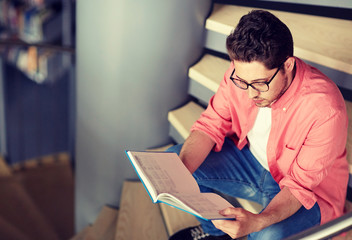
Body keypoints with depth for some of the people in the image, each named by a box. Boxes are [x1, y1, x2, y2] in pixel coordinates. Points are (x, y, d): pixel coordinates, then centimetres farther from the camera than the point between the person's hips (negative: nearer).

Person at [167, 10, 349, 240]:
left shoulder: (326, 110, -34)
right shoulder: (242, 72, -19)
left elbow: (300, 184, -26)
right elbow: (211, 126, -10)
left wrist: (258, 221, -44)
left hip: (310, 189, -5)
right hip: (249, 158, 5)